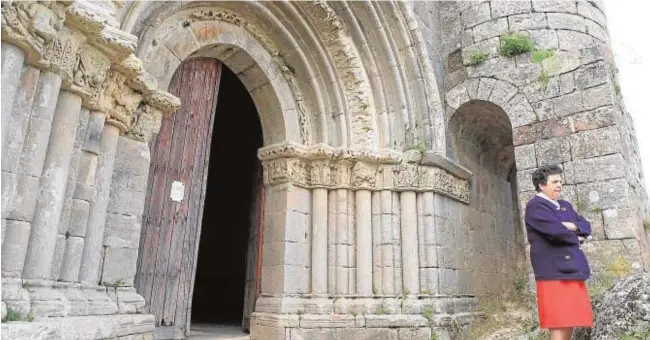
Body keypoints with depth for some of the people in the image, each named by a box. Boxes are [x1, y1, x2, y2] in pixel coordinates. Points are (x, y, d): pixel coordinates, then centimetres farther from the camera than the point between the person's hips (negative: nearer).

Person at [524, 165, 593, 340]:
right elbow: (556, 231, -19)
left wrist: (572, 226, -8)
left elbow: (586, 226, 14)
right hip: (553, 270, -9)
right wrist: (575, 237, 0)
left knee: (570, 319, 10)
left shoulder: (566, 206, 21)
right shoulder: (535, 206, -8)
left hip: (571, 268, 9)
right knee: (559, 324, -9)